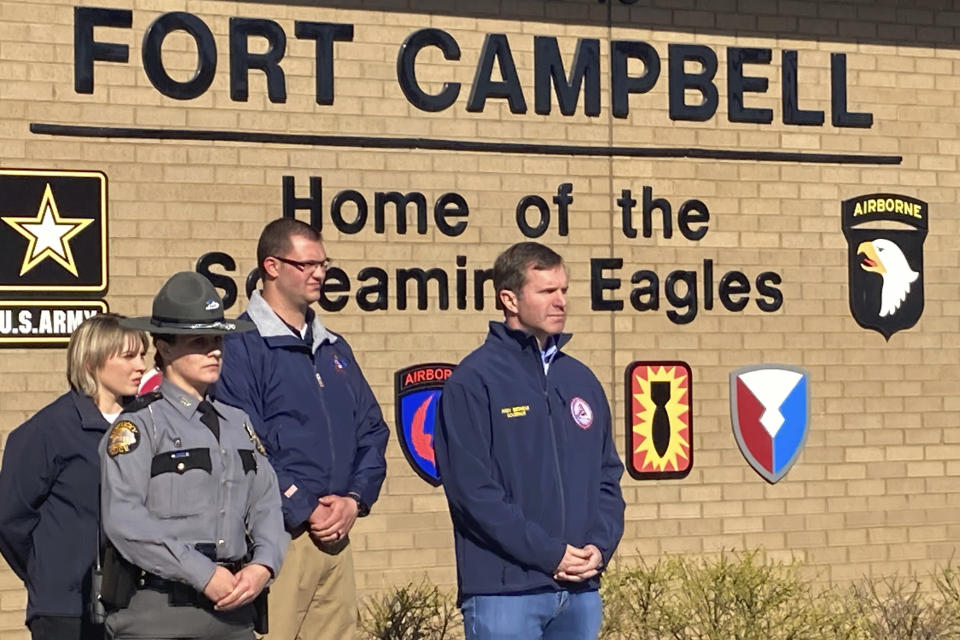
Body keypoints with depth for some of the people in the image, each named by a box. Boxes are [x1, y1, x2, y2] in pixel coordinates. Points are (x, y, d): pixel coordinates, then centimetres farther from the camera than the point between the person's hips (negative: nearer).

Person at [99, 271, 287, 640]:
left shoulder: (237, 423, 18)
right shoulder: (139, 424, -3)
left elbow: (266, 502, 13)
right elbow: (123, 519, -15)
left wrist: (263, 565, -7)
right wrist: (204, 574, -17)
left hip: (235, 609, 6)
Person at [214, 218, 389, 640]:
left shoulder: (335, 349, 18)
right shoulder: (241, 346, -7)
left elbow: (372, 431, 17)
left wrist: (354, 499, 0)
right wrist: (304, 511, -13)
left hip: (337, 537, 7)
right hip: (279, 535, -7)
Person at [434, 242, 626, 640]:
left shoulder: (581, 380, 14)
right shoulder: (472, 382, -7)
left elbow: (608, 475, 16)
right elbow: (473, 488, -13)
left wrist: (600, 546, -1)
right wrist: (550, 554, -14)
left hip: (581, 589, 6)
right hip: (505, 591, -6)